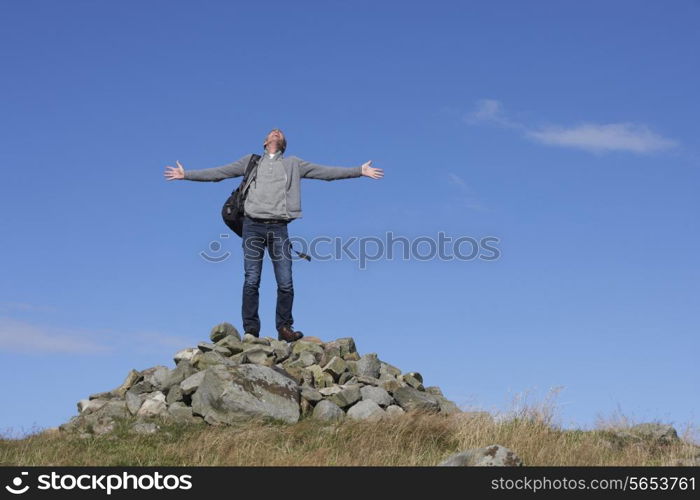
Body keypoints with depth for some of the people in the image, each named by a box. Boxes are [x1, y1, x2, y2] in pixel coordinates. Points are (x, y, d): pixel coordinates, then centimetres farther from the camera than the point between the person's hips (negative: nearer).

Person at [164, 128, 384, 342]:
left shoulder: (294, 164, 19)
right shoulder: (251, 161, 19)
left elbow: (326, 172, 15)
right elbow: (218, 173, 19)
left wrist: (360, 171, 9)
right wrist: (186, 174, 16)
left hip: (279, 228, 1)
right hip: (253, 226, 0)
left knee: (286, 284, -5)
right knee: (251, 282, -6)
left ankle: (284, 328, 5)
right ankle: (251, 330, -4)